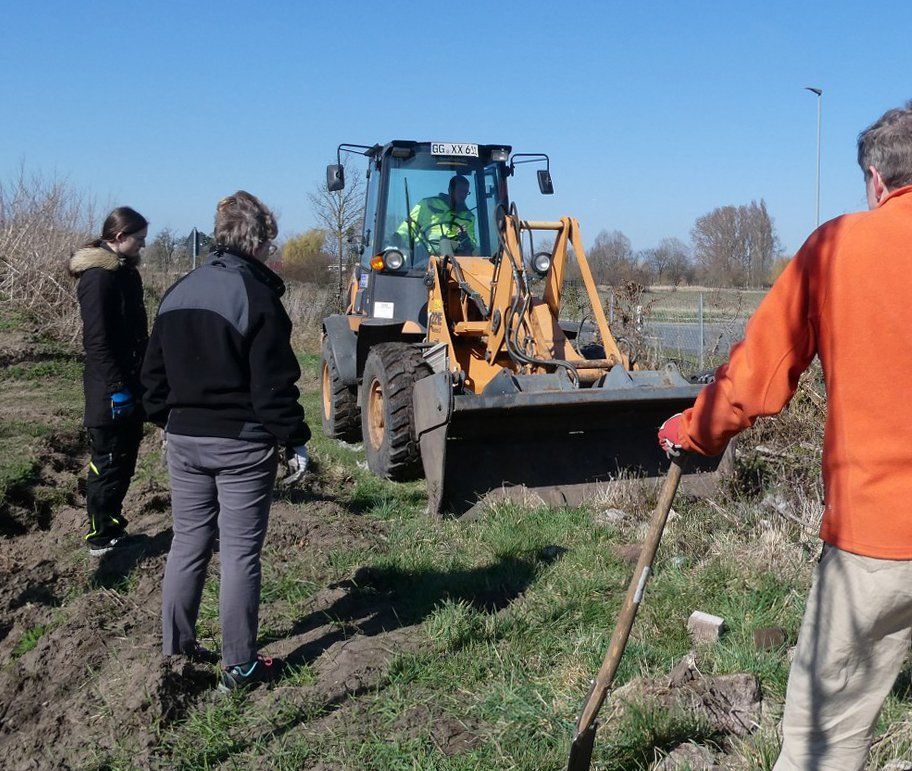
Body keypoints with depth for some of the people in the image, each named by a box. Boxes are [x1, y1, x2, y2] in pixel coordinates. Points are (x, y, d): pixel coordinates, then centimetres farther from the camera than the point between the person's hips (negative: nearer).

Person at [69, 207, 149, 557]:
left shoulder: (125, 271, 13)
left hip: (130, 386, 9)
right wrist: (117, 388, -21)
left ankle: (112, 525, 29)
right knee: (108, 464, 1)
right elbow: (97, 340, -20)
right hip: (110, 393, -9)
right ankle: (100, 537, 13)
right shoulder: (98, 276, -16)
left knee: (124, 458, 16)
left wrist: (143, 380, 18)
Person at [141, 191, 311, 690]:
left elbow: (155, 371, 13)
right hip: (243, 444, -6)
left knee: (188, 543, 16)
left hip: (185, 439, 6)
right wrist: (294, 440, -8)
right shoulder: (257, 297, -13)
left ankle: (175, 647, 26)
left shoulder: (178, 293, 8)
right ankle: (240, 665, 9)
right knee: (240, 552, 1)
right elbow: (273, 383, -16)